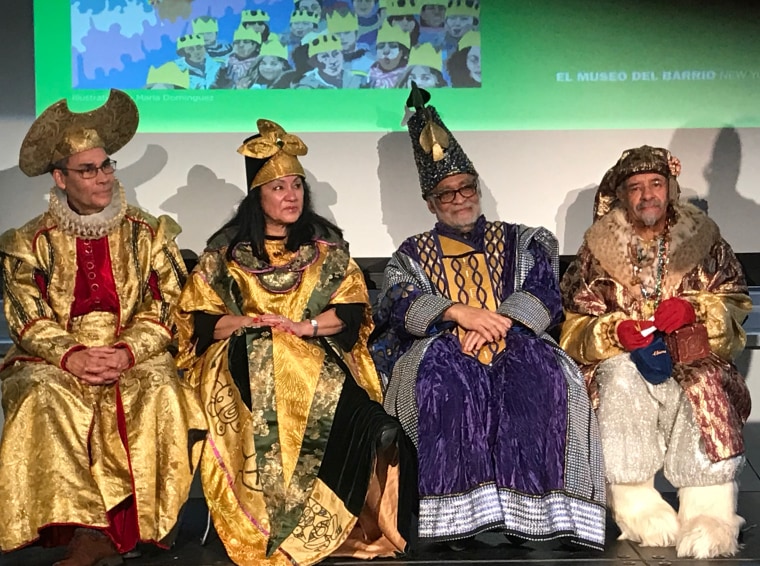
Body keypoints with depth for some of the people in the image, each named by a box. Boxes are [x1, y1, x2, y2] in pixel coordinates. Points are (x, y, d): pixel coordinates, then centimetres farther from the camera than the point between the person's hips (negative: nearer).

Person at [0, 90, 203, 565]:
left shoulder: (148, 233, 9)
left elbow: (164, 309, 1)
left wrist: (127, 352, -17)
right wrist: (70, 355, -19)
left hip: (136, 358, 0)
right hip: (54, 360, 0)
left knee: (161, 395, -32)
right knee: (45, 401, -33)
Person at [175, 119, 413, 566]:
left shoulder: (327, 247, 14)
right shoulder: (226, 250, 12)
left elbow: (353, 309, 5)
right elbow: (198, 318, 7)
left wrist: (303, 326, -12)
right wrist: (247, 322, -11)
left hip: (315, 357, 1)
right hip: (246, 362, 0)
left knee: (332, 400, -32)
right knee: (268, 400, -34)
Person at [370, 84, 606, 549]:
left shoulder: (520, 242, 21)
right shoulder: (412, 255, 20)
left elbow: (544, 293, 4)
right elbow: (400, 302, 0)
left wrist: (497, 321, -15)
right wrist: (460, 313, -18)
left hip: (513, 344, 0)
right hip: (441, 350, 0)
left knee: (537, 371, -35)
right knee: (445, 373, -37)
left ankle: (523, 508, -36)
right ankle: (458, 512, -38)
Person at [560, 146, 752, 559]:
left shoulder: (703, 238, 8)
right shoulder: (599, 247, 7)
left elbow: (734, 300, 7)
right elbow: (577, 320, 5)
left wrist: (693, 309, -14)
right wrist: (614, 331, -17)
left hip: (690, 351, 0)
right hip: (619, 353, 0)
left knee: (703, 386, -33)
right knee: (622, 378, -34)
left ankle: (707, 512, -32)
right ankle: (635, 503, -31)